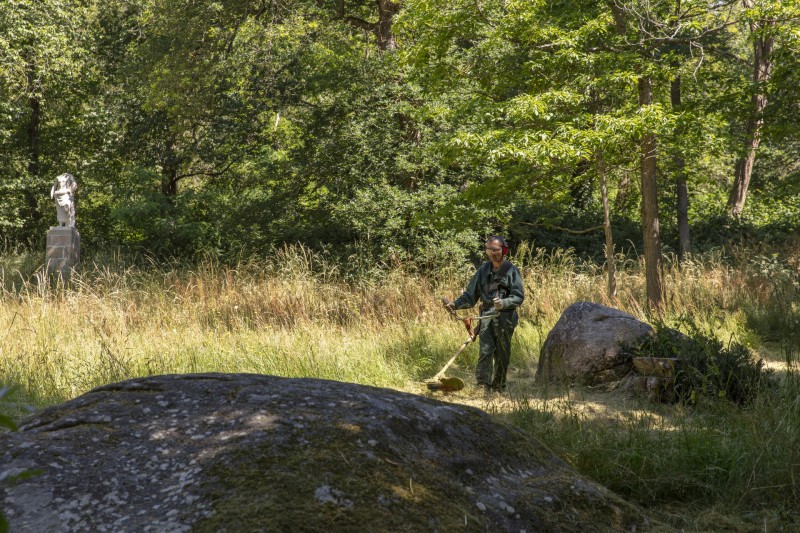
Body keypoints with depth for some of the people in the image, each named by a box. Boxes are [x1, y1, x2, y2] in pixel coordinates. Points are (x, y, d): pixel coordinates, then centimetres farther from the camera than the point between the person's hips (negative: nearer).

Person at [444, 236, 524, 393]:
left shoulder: (511, 271, -1)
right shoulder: (483, 270, 11)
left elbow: (519, 297, -5)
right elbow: (470, 295, 13)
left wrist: (504, 303, -23)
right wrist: (455, 304, -2)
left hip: (504, 318, -2)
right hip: (486, 317, 2)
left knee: (502, 354, 4)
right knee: (486, 350, -11)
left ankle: (498, 387, 17)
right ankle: (482, 385, -16)